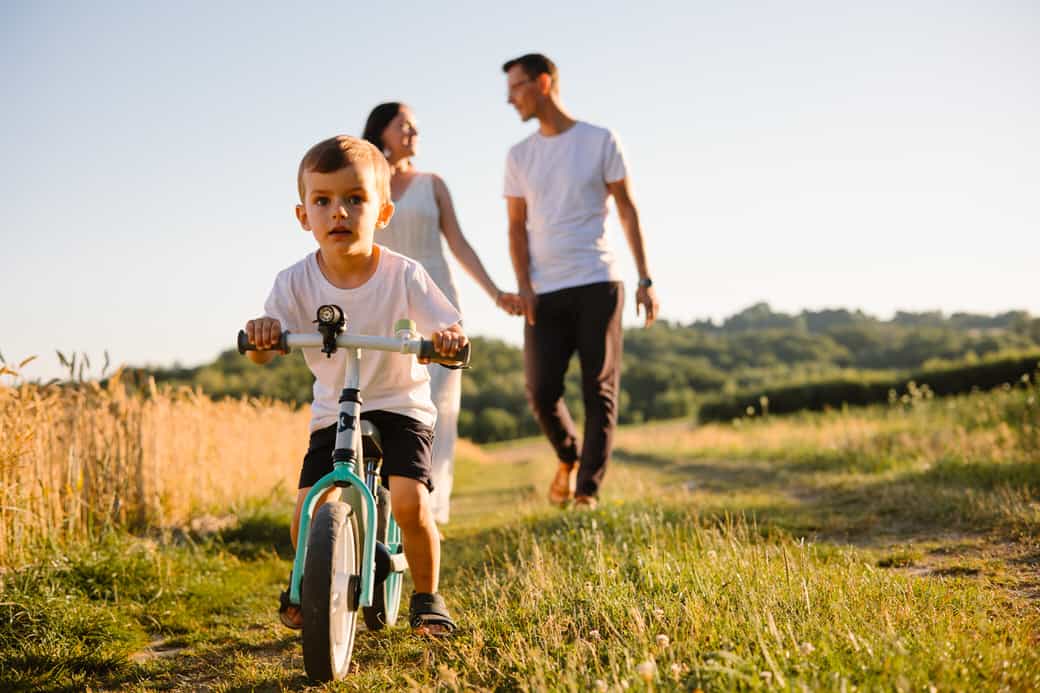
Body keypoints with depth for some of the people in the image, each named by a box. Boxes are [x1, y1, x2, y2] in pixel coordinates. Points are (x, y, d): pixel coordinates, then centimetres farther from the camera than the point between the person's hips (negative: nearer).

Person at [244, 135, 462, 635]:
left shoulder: (403, 275, -11)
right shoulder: (296, 282, -7)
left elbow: (451, 333, -12)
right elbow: (262, 354, -10)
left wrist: (450, 340, -36)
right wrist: (261, 333, -34)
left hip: (401, 409, -2)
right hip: (332, 416, 2)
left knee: (409, 504, -21)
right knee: (307, 513, -10)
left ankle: (427, 597, 6)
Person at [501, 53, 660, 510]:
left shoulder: (600, 142, 3)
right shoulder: (519, 156, 12)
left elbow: (627, 211, 5)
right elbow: (517, 227, 10)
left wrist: (645, 279, -1)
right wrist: (523, 286, -4)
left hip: (597, 284, -2)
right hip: (545, 293, 2)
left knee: (599, 392, -4)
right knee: (541, 391, -3)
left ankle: (587, 492, 2)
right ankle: (568, 459, 26)